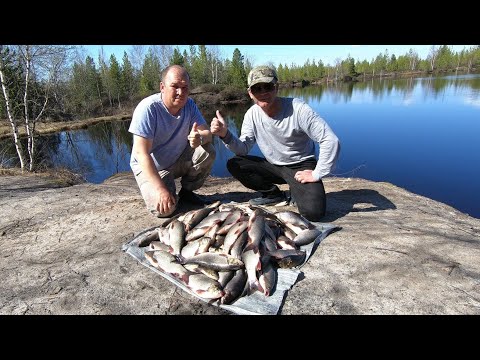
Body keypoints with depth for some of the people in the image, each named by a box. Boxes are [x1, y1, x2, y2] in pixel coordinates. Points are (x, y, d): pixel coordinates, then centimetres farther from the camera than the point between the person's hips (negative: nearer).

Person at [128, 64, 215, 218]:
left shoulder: (189, 105, -8)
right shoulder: (148, 108, -25)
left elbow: (207, 133, -11)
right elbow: (141, 153, -28)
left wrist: (200, 137, -38)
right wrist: (160, 189, -33)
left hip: (178, 161, 5)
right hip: (150, 167, -5)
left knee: (208, 151, -19)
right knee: (164, 209, -25)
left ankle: (187, 191, 2)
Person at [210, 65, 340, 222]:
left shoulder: (298, 109, -23)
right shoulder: (252, 114, -6)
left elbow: (331, 141, -24)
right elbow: (243, 149, -7)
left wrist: (317, 174, -22)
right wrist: (225, 134, -26)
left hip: (301, 166, -5)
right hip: (273, 165, 5)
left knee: (313, 212, -28)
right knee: (233, 165, -12)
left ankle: (295, 190, 7)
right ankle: (274, 194, 3)